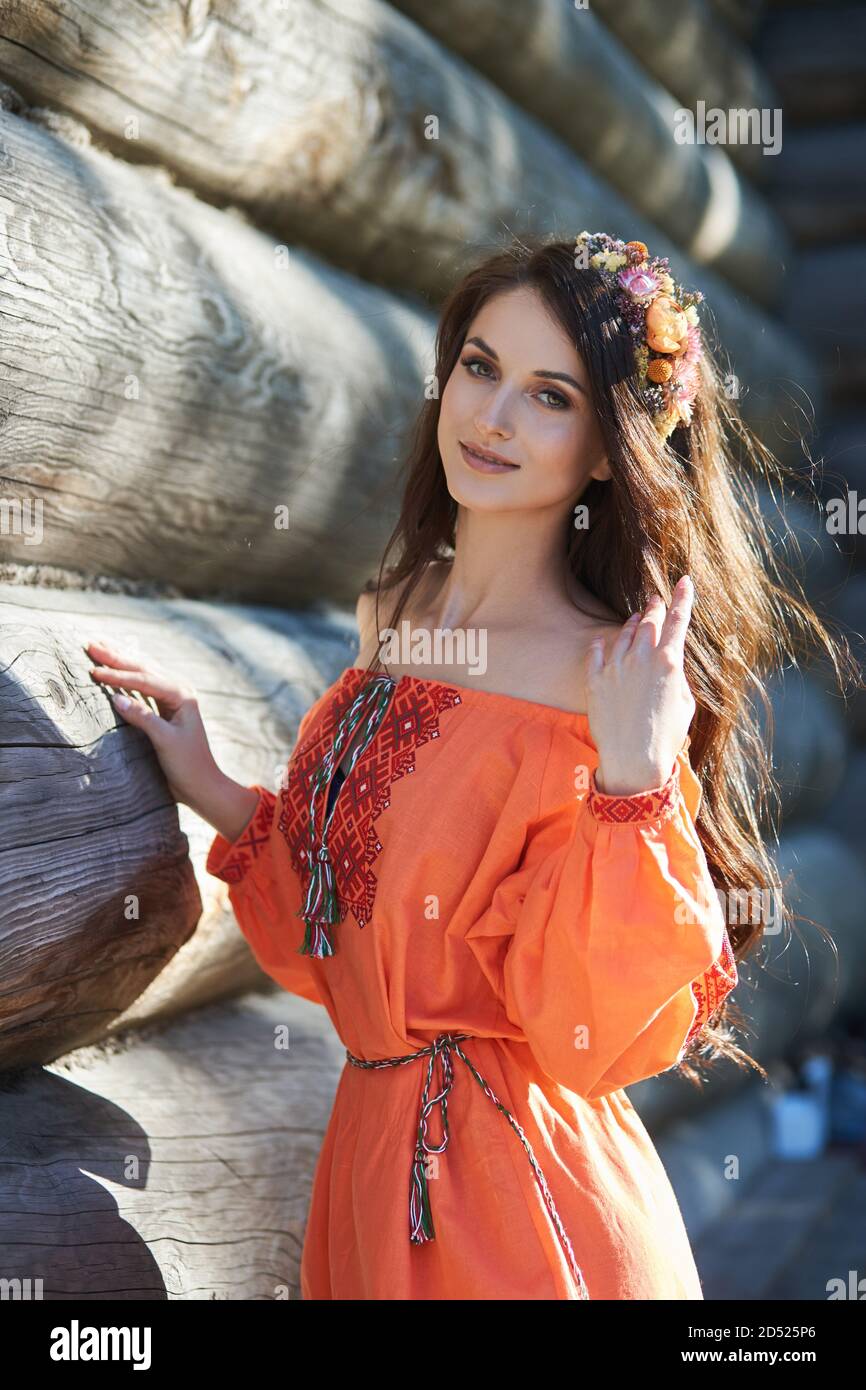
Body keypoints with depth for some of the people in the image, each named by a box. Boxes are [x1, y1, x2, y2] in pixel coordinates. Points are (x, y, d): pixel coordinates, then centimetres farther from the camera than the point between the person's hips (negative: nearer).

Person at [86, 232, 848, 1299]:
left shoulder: (613, 684, -20)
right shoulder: (394, 614, 1)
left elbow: (590, 1034, -22)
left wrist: (630, 784, -31)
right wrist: (216, 798, 5)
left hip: (515, 1204, -7)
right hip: (371, 1135, 7)